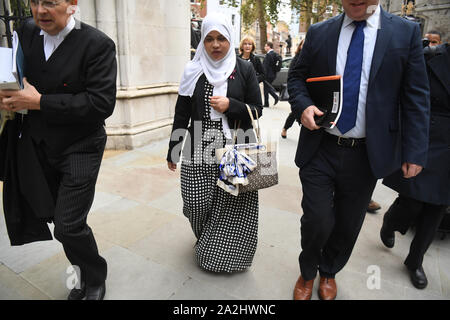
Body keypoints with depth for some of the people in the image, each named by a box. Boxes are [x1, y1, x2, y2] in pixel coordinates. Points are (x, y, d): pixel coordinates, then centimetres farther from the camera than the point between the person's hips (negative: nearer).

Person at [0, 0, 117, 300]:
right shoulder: (26, 33, 6)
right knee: (60, 218, 14)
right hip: (37, 146, 6)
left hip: (80, 148, -6)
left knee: (68, 226, -5)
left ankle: (96, 281, 24)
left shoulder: (98, 45, -12)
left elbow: (102, 104, -21)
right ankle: (85, 273, 39)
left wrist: (39, 102, -20)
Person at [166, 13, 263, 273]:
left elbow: (257, 110, 4)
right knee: (197, 203, 2)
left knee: (232, 206, 0)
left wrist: (230, 105, -14)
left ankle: (221, 253, 28)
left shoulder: (244, 70, 3)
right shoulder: (193, 71, 6)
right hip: (200, 150, 2)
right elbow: (182, 113, 8)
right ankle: (206, 242, 36)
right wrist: (173, 151, 8)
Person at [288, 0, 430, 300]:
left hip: (367, 154, 1)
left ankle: (329, 272, 44)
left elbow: (415, 96, 0)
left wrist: (414, 152, -5)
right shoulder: (318, 32, 4)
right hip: (320, 149, 0)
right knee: (317, 221, -1)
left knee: (348, 225, 13)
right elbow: (297, 77, 10)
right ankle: (307, 273, 32)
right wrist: (304, 106, -11)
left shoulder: (407, 31, 1)